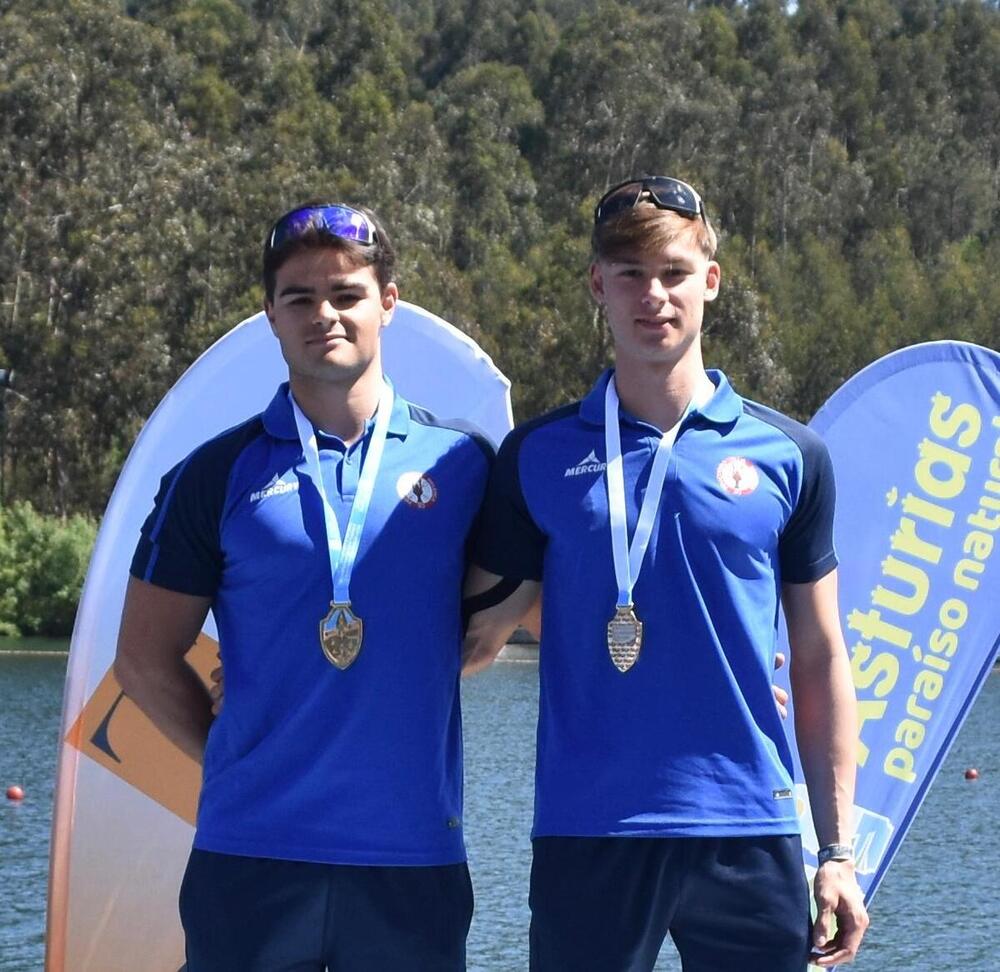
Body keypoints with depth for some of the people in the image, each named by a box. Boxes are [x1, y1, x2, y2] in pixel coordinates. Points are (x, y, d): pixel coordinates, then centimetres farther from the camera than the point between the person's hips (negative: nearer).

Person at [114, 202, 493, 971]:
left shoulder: (461, 463, 5)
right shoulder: (219, 474, 5)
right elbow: (146, 659, 9)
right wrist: (233, 761, 7)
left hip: (414, 854, 0)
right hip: (249, 854, 0)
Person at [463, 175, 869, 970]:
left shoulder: (788, 456, 5)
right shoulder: (539, 456, 5)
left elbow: (820, 663, 8)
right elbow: (480, 631, 10)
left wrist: (838, 850, 6)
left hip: (750, 836, 0)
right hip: (585, 836, 0)